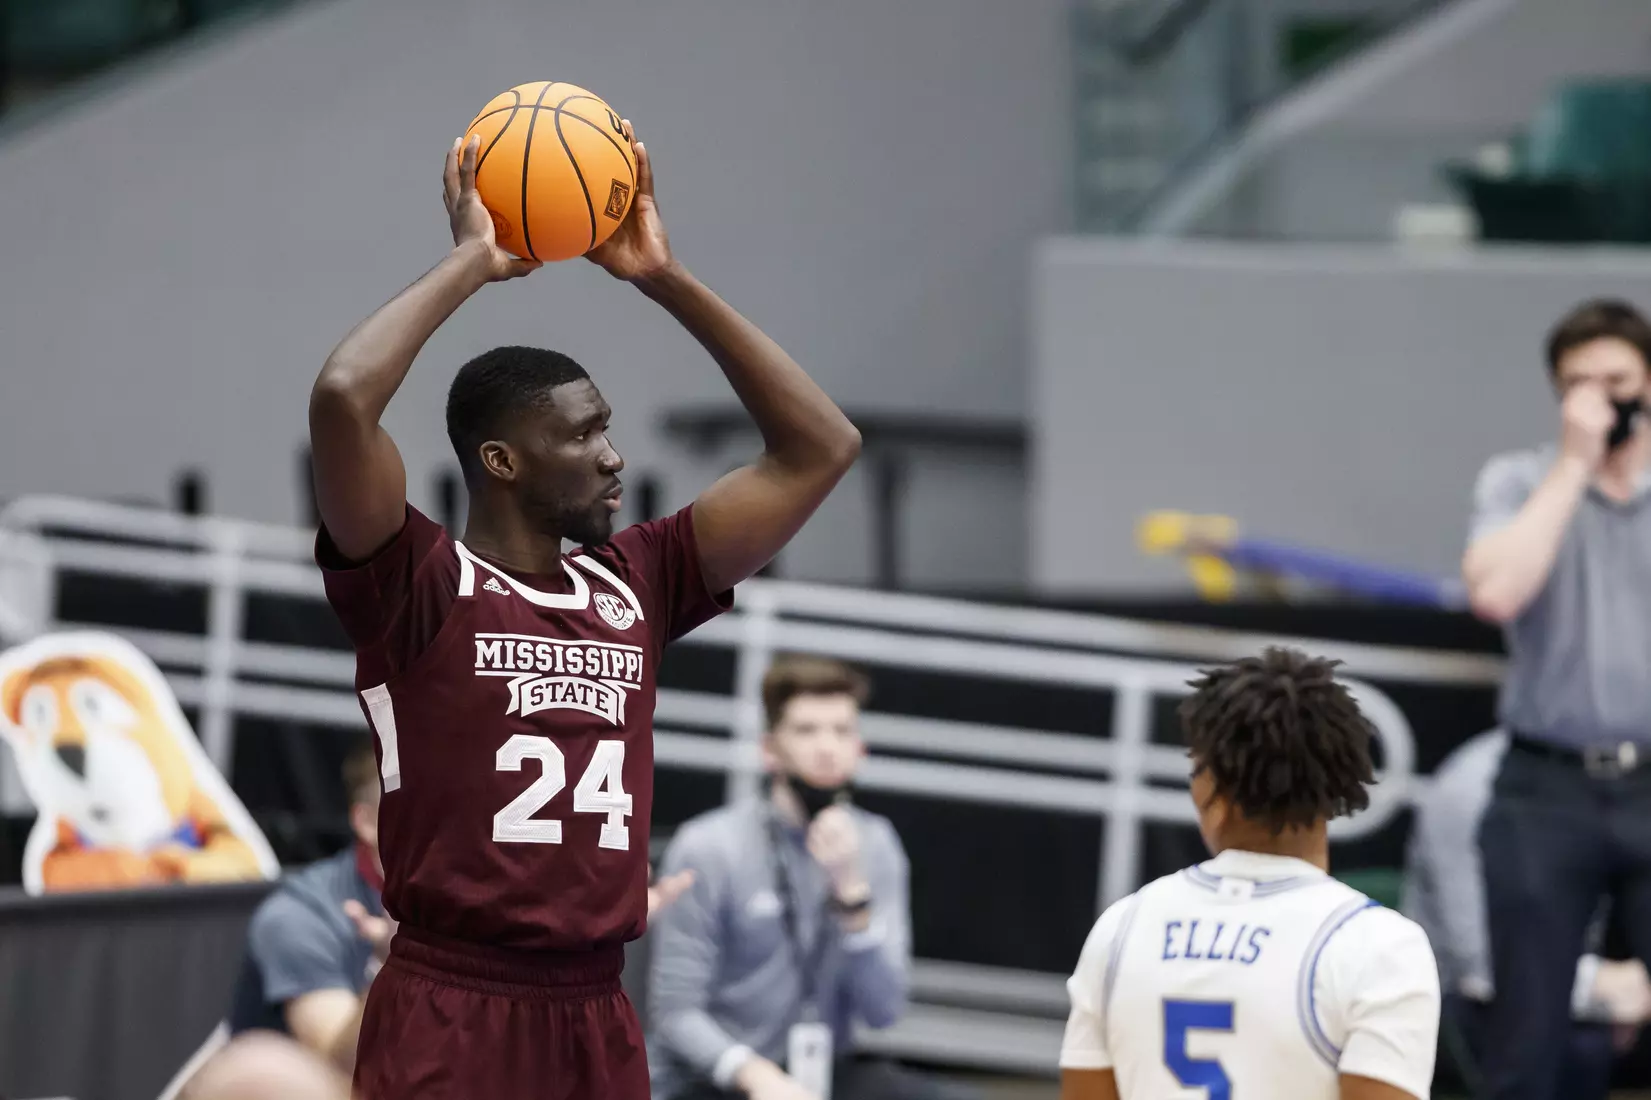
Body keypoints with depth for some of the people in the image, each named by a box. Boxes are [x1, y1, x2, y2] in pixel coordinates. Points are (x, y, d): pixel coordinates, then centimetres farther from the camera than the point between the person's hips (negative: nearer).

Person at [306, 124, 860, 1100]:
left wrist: (664, 278, 7)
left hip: (600, 1020, 6)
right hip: (450, 1018, -6)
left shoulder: (633, 585, 11)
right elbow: (343, 398, -22)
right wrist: (473, 263, -8)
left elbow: (820, 447, 13)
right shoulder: (421, 587, -5)